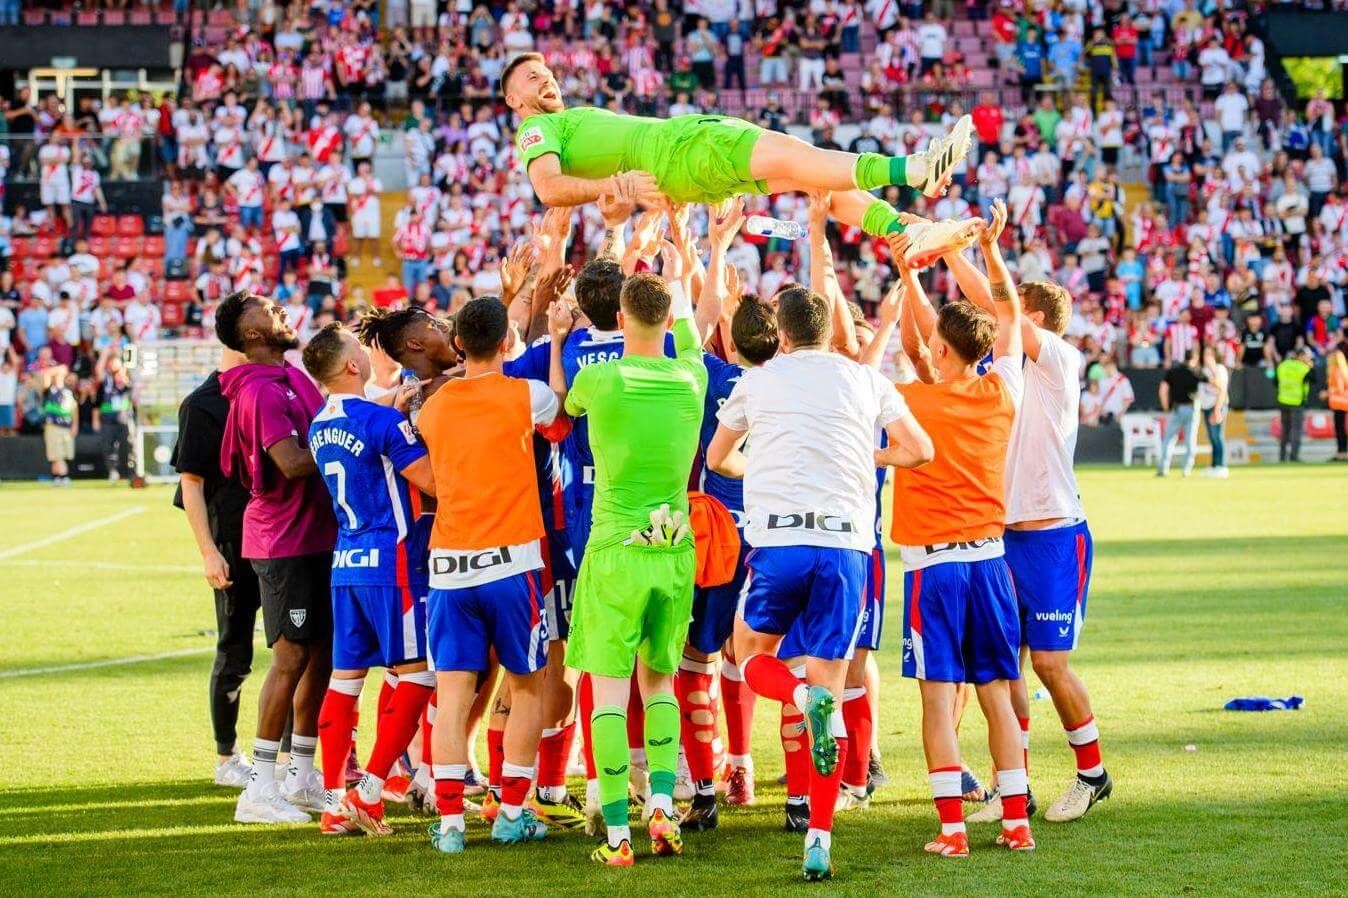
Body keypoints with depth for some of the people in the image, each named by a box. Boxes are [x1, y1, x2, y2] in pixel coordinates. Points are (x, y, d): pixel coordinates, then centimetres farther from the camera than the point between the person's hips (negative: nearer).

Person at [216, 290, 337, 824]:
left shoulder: (293, 379, 14)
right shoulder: (261, 391, -17)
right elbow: (293, 462, -26)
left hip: (314, 537, 9)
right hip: (285, 543, -9)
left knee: (321, 655, 13)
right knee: (291, 659, -8)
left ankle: (302, 779, 22)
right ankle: (260, 792, -4)